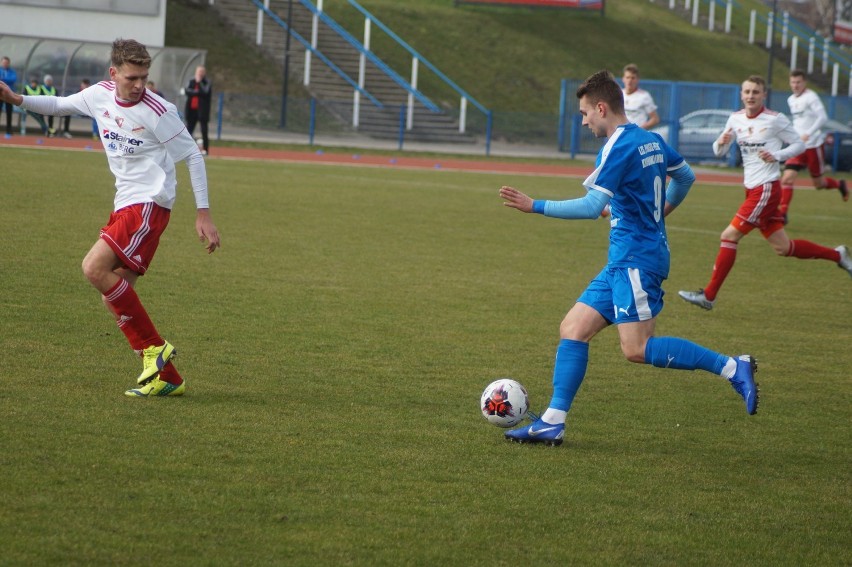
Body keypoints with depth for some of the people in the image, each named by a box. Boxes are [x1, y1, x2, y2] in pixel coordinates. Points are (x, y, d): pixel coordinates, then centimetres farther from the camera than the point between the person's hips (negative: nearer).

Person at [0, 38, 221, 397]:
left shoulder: (158, 112, -14)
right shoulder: (100, 96, 5)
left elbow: (193, 157, -7)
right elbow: (60, 105, 24)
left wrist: (203, 213, -8)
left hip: (149, 204, -8)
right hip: (124, 205, 8)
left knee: (95, 268, -21)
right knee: (117, 294, 2)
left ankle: (153, 347, -12)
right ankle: (166, 377, 9)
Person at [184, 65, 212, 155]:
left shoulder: (207, 82, -1)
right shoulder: (192, 81, 12)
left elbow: (205, 92, -18)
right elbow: (187, 91, -2)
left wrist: (199, 82, -13)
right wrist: (196, 92, -15)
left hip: (202, 110, -5)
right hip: (191, 109, 5)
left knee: (204, 130, -4)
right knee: (189, 129, 5)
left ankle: (205, 149, -1)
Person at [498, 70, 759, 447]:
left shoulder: (618, 148, -15)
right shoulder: (652, 140, 13)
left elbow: (592, 206, -22)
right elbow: (685, 176, 27)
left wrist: (534, 206, -19)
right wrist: (664, 209, 44)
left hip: (636, 260, -10)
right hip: (623, 263, 10)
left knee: (637, 349, -13)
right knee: (573, 329, 5)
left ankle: (732, 368, -10)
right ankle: (553, 422, 2)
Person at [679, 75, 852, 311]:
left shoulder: (776, 120, -9)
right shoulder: (736, 119, 7)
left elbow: (799, 145, -2)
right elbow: (719, 152, 10)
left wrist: (776, 155, -18)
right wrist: (721, 142, -13)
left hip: (766, 189, -7)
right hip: (752, 189, 7)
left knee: (730, 236, -11)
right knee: (783, 248, 12)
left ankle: (709, 295, -6)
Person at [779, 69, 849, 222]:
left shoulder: (811, 97, -12)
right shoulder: (791, 100, 11)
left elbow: (823, 117, -23)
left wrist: (809, 134, -32)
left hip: (813, 146, -6)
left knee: (818, 183, 6)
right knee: (787, 179, -11)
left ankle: (839, 185, 37)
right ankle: (782, 213, -10)